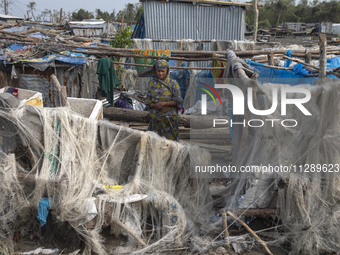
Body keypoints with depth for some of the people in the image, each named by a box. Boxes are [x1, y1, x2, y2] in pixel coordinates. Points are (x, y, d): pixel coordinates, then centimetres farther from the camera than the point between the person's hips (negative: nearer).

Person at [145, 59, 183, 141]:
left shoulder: (173, 84, -3)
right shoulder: (152, 82, 5)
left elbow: (178, 101, -5)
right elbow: (148, 100, 6)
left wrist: (164, 104, -16)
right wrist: (156, 106, -14)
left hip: (169, 118, -3)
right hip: (155, 117, 3)